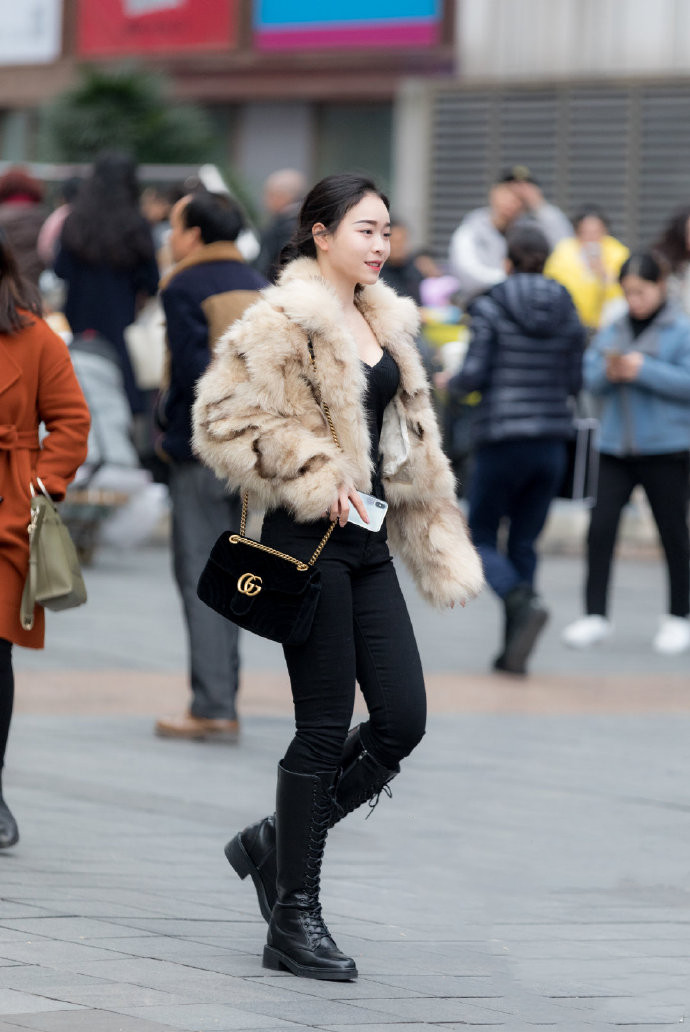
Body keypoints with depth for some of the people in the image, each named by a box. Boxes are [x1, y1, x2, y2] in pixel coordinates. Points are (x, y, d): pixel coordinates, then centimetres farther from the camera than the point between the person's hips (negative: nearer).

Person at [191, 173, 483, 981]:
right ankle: (293, 920, 5)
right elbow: (225, 420, -16)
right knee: (325, 727, -4)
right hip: (310, 542, -8)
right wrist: (314, 480, -17)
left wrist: (439, 544, 19)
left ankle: (280, 842, 22)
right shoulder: (282, 323, -10)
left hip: (366, 540, 8)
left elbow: (412, 445, 23)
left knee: (402, 719, 3)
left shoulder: (385, 322, 15)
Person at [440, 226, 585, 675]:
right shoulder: (567, 311, 5)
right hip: (552, 442, 4)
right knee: (524, 543, 12)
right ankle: (514, 651, 7)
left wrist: (450, 382, 9)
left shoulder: (490, 306, -8)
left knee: (481, 539, 8)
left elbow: (475, 374, -13)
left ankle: (524, 603, -21)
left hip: (502, 439, -4)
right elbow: (574, 382, 7)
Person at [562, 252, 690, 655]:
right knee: (601, 527, -5)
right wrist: (608, 372, -10)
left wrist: (643, 370, -19)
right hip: (616, 444, 4)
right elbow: (590, 377, 12)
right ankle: (596, 616, 0)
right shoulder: (614, 329, 12)